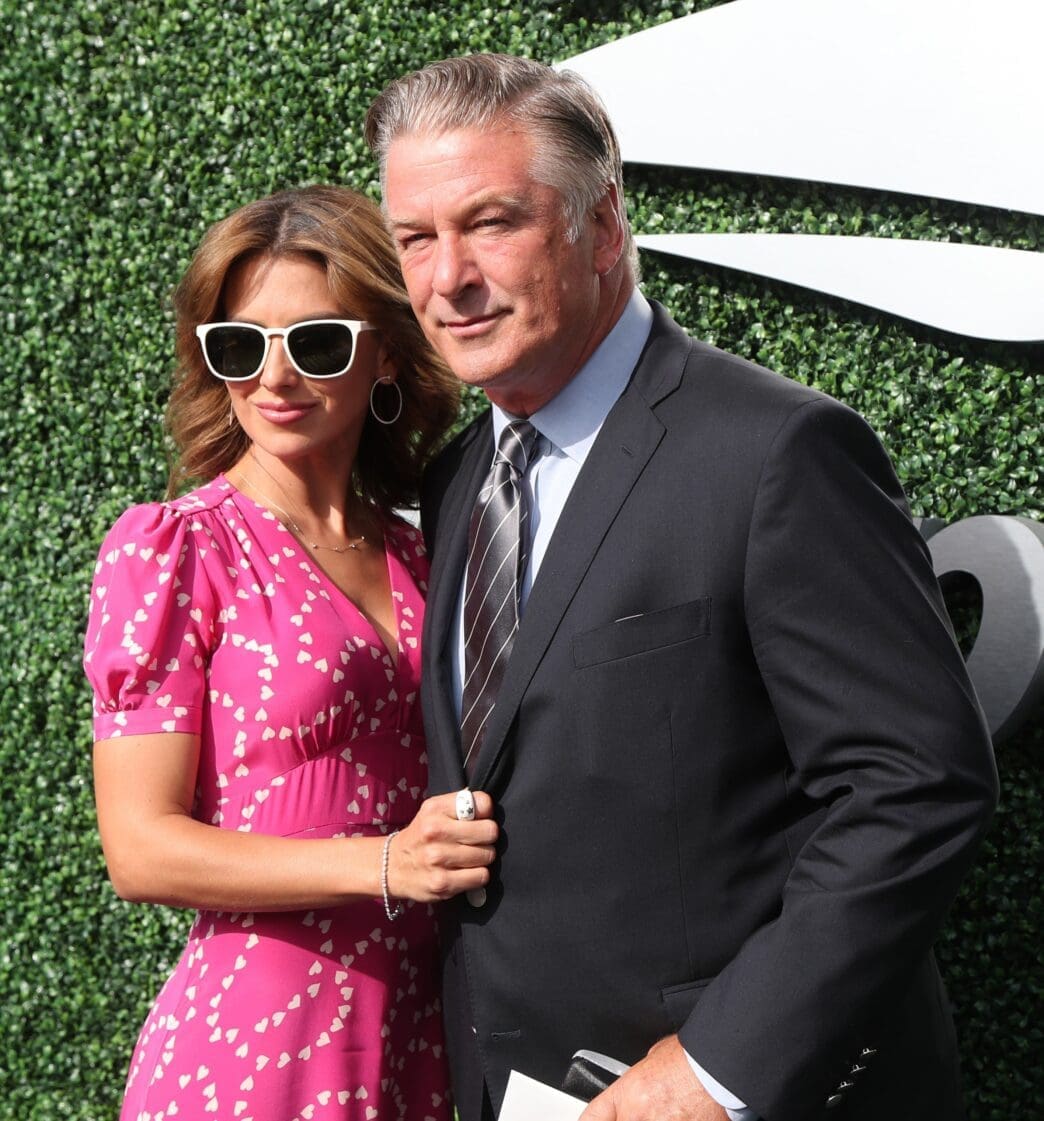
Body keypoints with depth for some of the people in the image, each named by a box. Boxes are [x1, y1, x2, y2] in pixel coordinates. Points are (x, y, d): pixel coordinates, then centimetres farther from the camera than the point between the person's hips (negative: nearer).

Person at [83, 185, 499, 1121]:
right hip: (254, 1042, -5)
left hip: (418, 1033, 5)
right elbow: (141, 849, -13)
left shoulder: (414, 559, 7)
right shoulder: (170, 547, -9)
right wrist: (386, 864, -20)